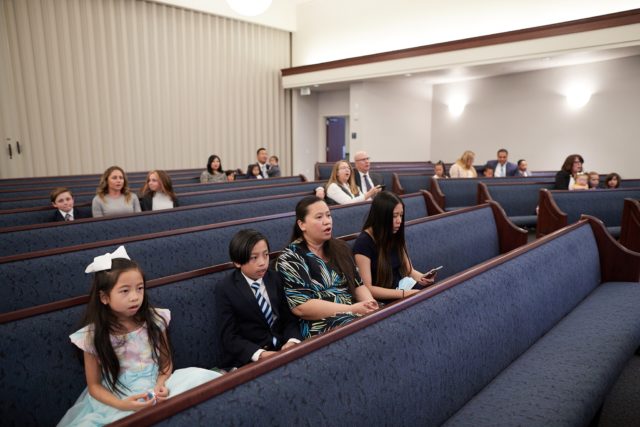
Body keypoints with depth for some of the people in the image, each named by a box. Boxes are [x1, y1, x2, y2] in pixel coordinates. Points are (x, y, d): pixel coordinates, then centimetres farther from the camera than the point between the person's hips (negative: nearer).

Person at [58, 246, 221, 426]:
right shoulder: (92, 336, -8)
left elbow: (166, 363, 6)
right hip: (117, 402, -1)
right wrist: (121, 405, -17)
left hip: (155, 393, 2)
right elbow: (94, 386, -1)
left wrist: (161, 385, -14)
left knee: (200, 378, -21)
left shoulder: (154, 320, -4)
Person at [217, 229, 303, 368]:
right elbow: (229, 337, -9)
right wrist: (260, 354, -24)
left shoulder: (275, 278, 6)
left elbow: (289, 317, 6)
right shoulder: (226, 288, -6)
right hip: (248, 359, -4)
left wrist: (292, 341, -15)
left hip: (282, 349, 4)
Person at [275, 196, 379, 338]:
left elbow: (358, 285, 17)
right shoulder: (290, 259, -5)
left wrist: (370, 304, -7)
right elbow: (301, 307, -14)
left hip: (355, 314, 7)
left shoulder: (340, 248, 15)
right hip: (320, 324, -6)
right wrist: (352, 309, -17)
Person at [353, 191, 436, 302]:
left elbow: (409, 270, 13)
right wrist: (404, 294, -23)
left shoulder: (396, 236, 7)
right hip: (382, 300, -7)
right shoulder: (363, 243, -14)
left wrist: (422, 278, -9)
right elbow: (367, 288, -17)